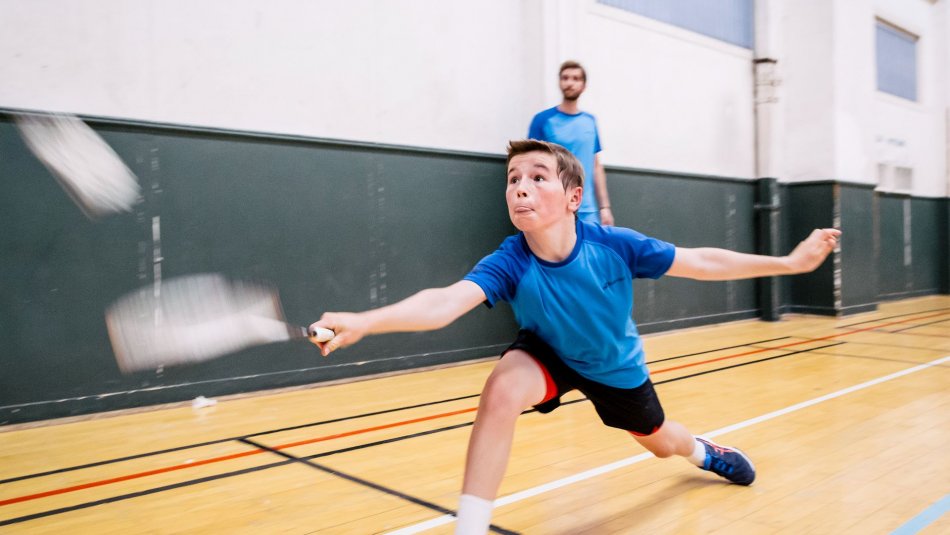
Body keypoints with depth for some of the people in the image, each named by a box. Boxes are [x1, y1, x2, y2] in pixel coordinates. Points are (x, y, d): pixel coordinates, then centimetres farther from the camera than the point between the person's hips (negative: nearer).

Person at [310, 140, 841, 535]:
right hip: (550, 356, -2)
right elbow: (444, 302, -51)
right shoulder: (508, 264, -35)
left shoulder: (614, 245, -31)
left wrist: (791, 261, -16)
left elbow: (703, 262, -19)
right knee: (503, 387, -35)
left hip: (616, 365, 2)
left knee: (661, 443, 22)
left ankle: (702, 450, 64)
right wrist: (361, 321, -68)